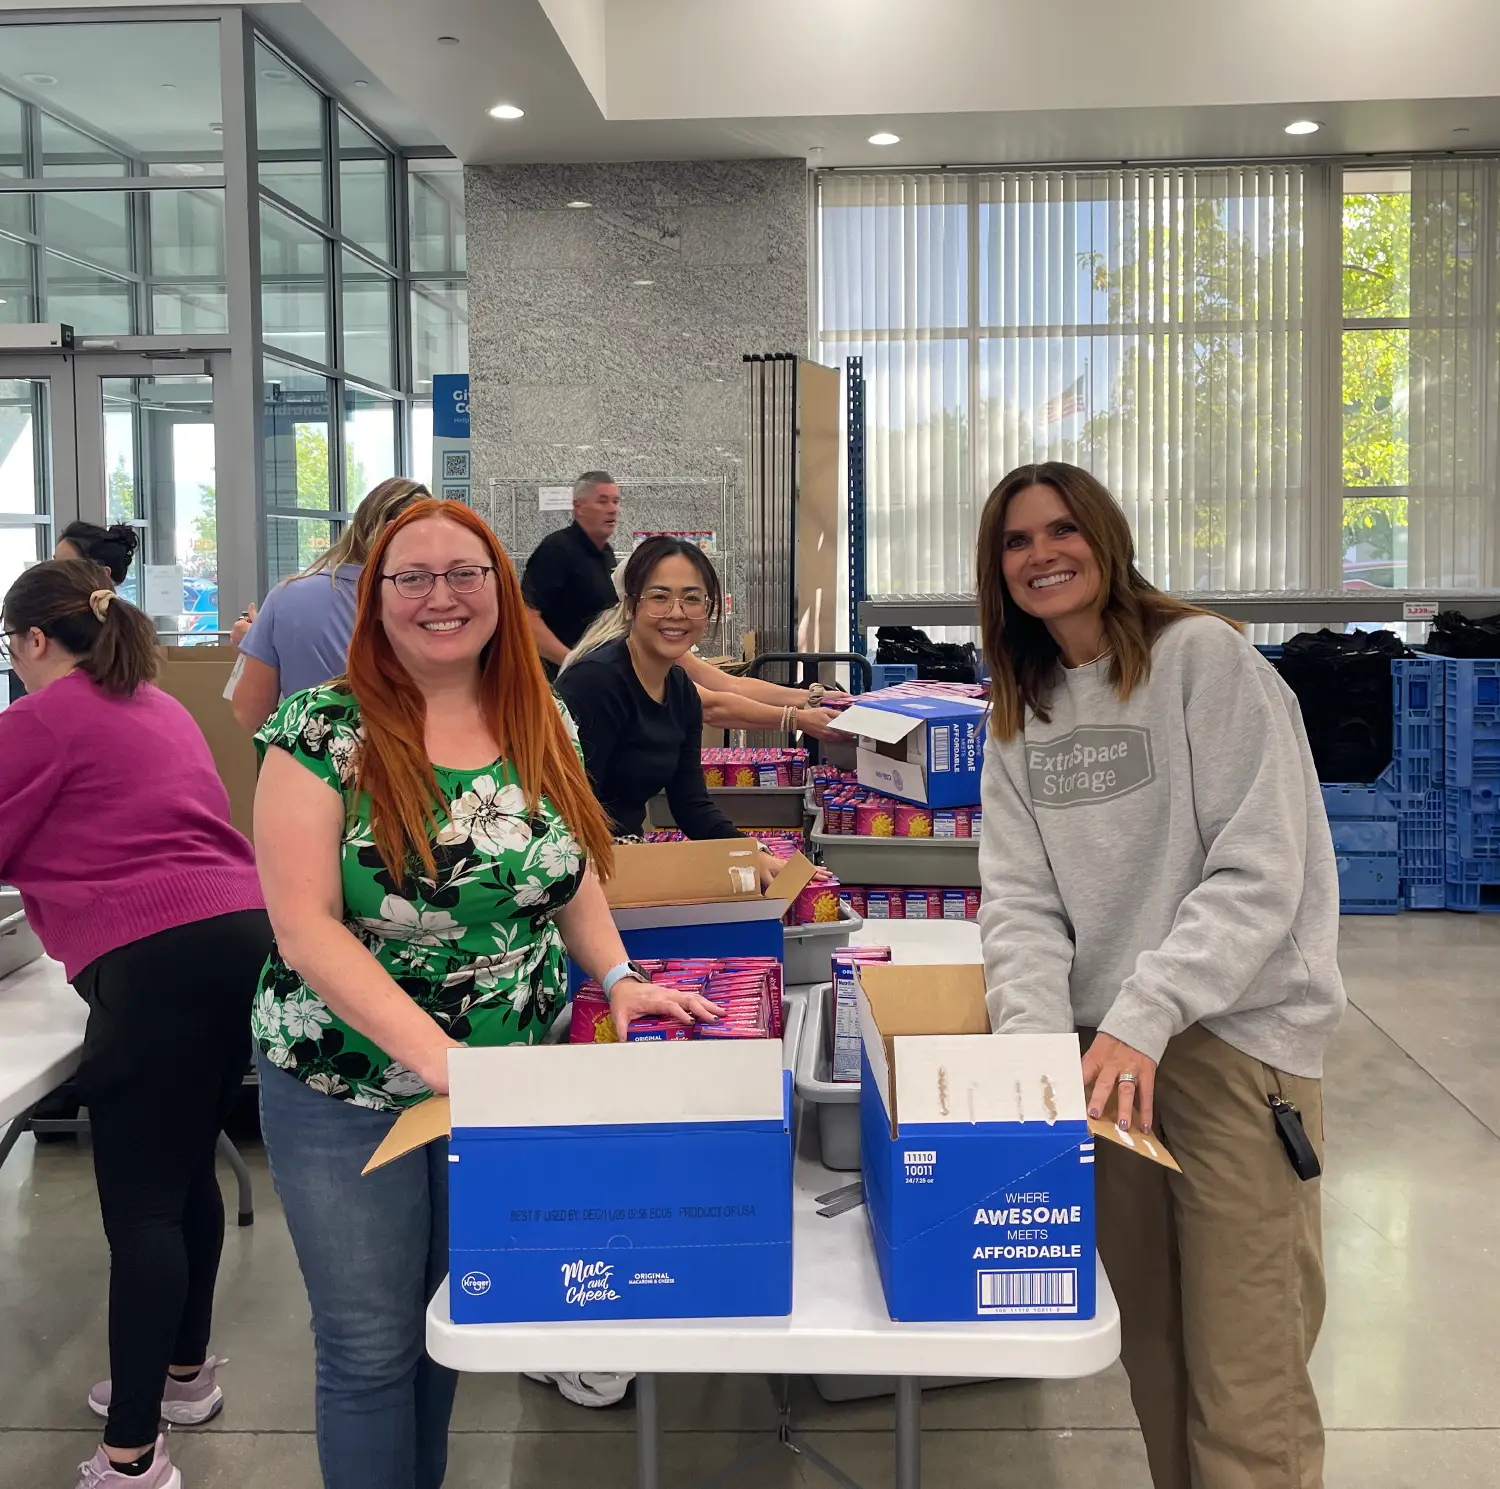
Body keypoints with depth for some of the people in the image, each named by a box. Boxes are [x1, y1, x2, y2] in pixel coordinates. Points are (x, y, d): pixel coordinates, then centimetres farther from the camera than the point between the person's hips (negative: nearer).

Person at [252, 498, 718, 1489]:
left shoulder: (545, 726, -2)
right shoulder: (323, 731, -15)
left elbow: (572, 877, 10)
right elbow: (305, 927, -20)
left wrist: (617, 977, -7)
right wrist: (436, 1052, -28)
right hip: (348, 1087, -4)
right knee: (372, 1347, 9)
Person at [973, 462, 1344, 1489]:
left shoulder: (1203, 656, -8)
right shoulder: (1019, 712, 11)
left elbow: (1259, 874, -14)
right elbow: (1022, 898, 3)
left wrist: (1144, 1018, -23)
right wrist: (1036, 1038, -14)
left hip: (1234, 1038, -5)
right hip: (1107, 1050, 6)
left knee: (1244, 1383, -3)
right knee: (1153, 1348, 15)